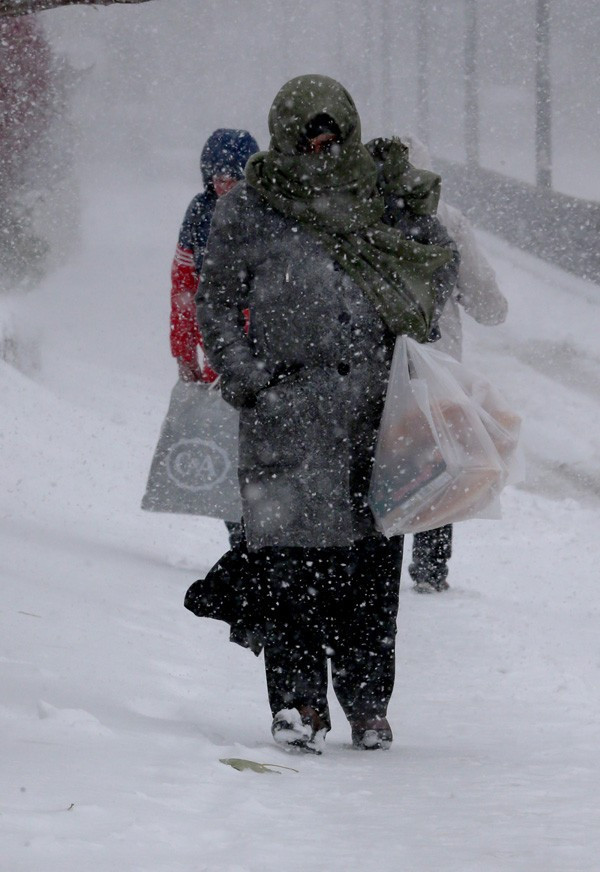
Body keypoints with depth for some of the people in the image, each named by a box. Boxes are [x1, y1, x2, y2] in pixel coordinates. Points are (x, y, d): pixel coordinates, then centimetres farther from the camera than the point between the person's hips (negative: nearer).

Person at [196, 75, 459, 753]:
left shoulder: (383, 192, 10)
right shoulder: (247, 208, 5)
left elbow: (439, 258, 23)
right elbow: (216, 301, 9)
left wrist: (416, 322, 7)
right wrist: (246, 380, -3)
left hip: (375, 399, 2)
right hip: (285, 399, -2)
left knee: (372, 553, 2)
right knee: (291, 550, -9)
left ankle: (367, 701, 10)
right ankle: (297, 701, -4)